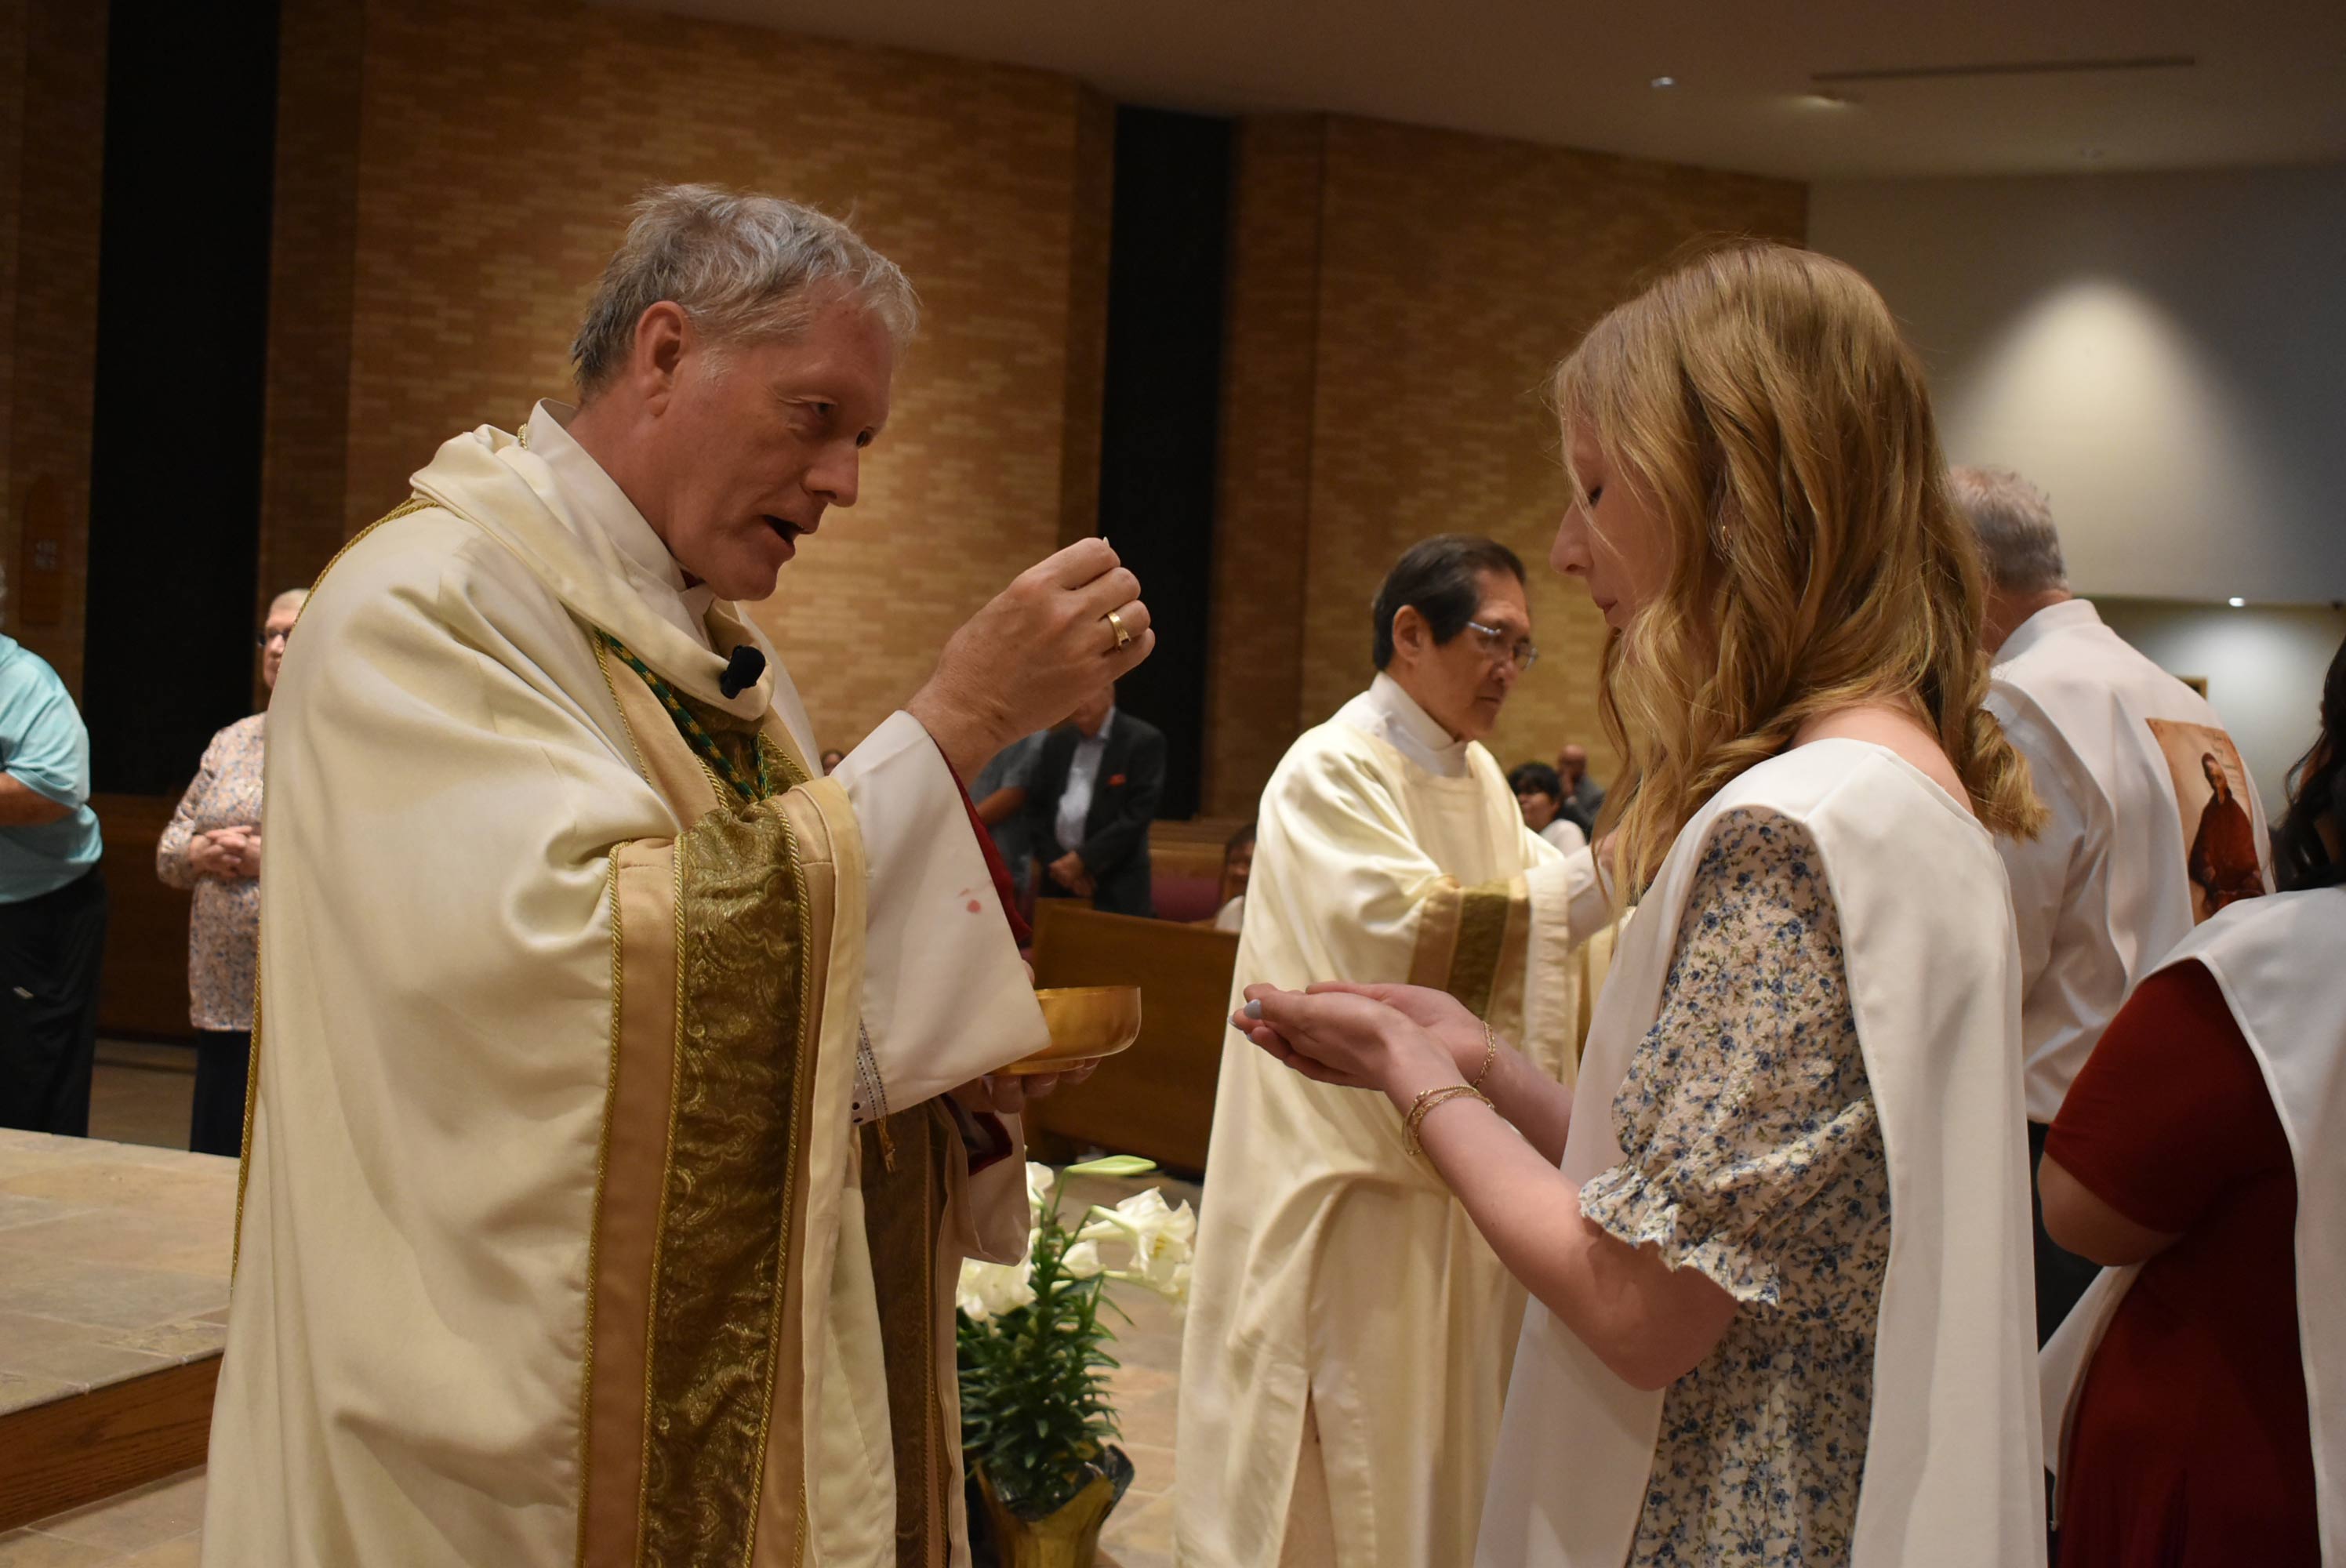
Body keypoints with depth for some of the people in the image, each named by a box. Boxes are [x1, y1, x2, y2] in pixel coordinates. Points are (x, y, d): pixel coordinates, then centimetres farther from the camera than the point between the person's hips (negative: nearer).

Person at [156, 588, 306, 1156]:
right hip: (223, 1001, 6)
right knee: (218, 1151, 10)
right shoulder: (231, 742, 18)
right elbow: (167, 852, 20)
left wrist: (272, 858, -18)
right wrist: (200, 853, -3)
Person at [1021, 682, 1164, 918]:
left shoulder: (1144, 741, -4)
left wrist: (1082, 859, -13)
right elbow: (1035, 810, 11)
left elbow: (1137, 815, -11)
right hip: (1058, 887, 5)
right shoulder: (1056, 743, 13)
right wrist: (1057, 862, -4)